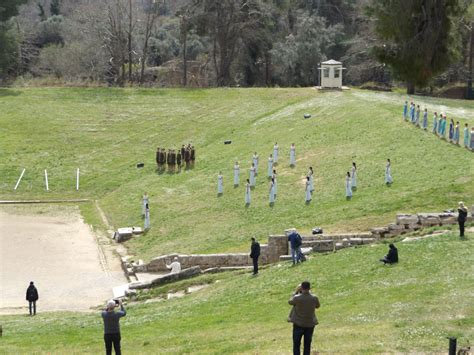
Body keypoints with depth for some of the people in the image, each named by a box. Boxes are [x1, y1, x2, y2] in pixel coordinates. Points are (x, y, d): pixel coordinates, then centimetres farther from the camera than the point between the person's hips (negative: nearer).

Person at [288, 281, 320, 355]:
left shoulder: (297, 298, -20)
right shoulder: (314, 298, -14)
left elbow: (290, 302, 2)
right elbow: (317, 306, 8)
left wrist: (296, 292, 8)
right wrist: (309, 293, 8)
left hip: (298, 324, -2)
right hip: (310, 324, 2)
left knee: (296, 344, 11)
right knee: (307, 345, 13)